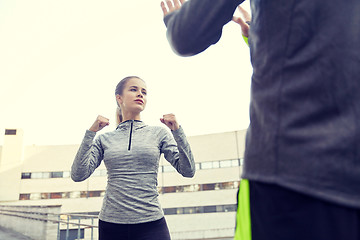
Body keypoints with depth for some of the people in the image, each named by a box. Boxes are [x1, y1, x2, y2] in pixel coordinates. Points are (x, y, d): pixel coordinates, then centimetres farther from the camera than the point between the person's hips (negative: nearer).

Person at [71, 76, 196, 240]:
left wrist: (177, 131, -9)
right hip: (111, 225, 1)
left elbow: (188, 171, 0)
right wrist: (91, 133, -7)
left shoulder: (158, 133, 4)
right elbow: (78, 175, -2)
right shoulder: (104, 139, 7)